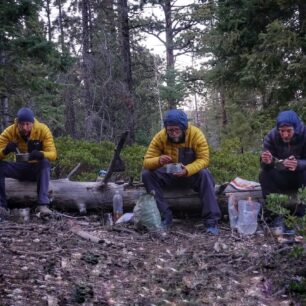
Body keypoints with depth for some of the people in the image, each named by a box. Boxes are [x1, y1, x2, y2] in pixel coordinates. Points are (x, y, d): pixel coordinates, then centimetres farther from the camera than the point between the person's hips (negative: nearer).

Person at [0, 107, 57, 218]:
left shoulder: (43, 129, -17)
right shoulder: (10, 131, -13)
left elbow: (53, 154, -22)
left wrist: (41, 154, -44)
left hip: (37, 169, -2)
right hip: (19, 168, 2)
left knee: (45, 162, -35)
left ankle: (43, 204, -40)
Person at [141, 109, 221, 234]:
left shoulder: (196, 134, -20)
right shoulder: (159, 137, -16)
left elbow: (203, 159, -23)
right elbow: (147, 161, -18)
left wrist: (187, 170, -41)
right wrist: (158, 160, -42)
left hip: (192, 174, -2)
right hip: (169, 175, 2)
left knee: (205, 174, -34)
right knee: (147, 173, -23)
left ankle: (211, 221, -30)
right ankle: (165, 216, -20)